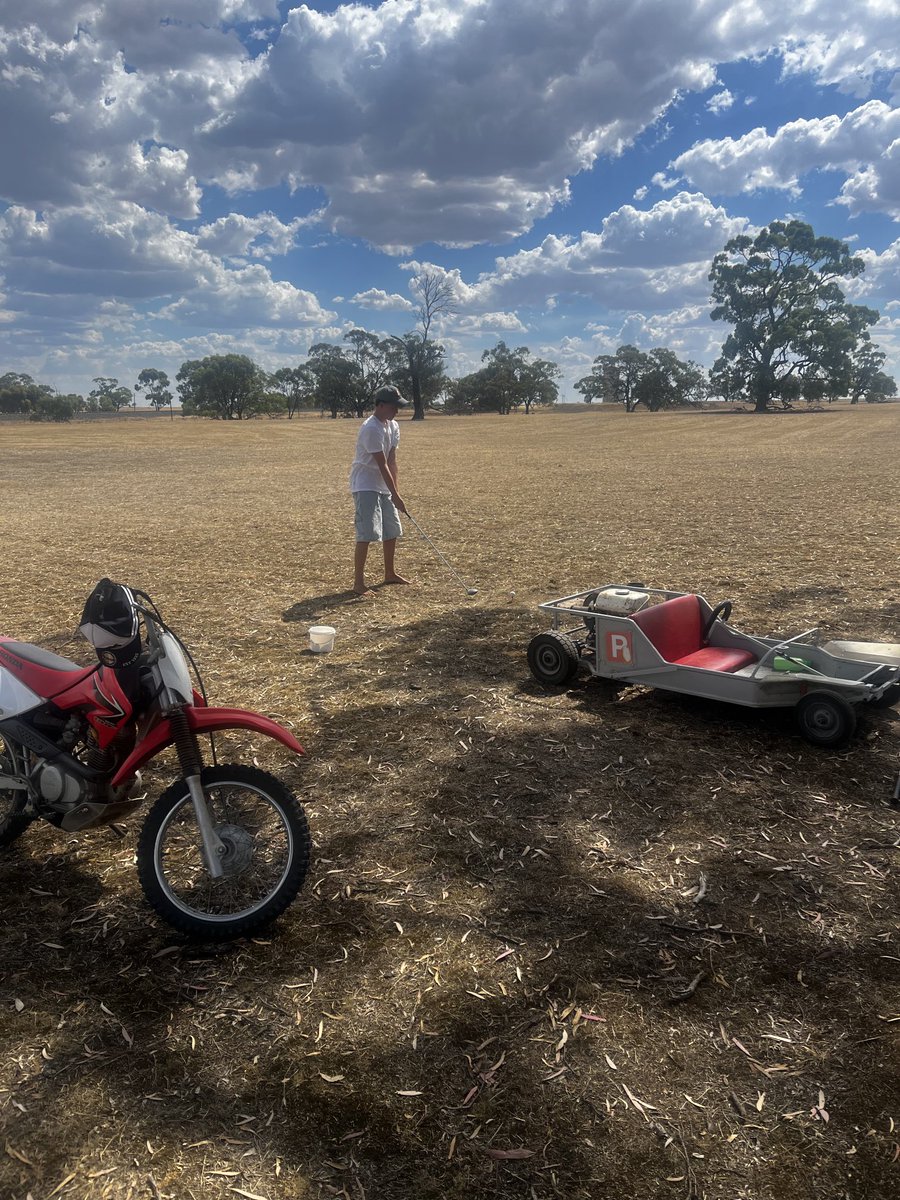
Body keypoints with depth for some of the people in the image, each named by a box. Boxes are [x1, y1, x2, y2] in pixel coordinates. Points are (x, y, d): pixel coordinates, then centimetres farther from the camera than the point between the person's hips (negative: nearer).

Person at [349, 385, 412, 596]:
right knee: (366, 534, -13)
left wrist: (394, 490, -4)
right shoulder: (371, 429, -22)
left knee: (392, 531, 15)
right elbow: (382, 465, -23)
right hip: (365, 486, -9)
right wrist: (395, 495, -22)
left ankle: (390, 573, 31)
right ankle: (358, 582, -8)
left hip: (383, 486, 9)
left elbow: (392, 460, 3)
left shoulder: (393, 426, 6)